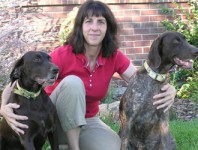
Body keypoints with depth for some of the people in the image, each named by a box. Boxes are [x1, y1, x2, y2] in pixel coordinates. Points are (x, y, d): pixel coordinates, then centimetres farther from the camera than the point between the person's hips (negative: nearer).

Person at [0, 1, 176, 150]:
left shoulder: (114, 57, -11)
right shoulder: (63, 55, -24)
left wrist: (168, 90, -38)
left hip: (88, 122, 3)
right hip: (55, 121, -3)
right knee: (72, 82, -32)